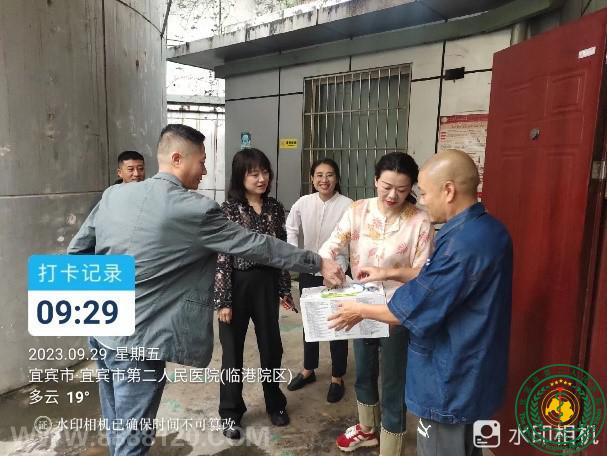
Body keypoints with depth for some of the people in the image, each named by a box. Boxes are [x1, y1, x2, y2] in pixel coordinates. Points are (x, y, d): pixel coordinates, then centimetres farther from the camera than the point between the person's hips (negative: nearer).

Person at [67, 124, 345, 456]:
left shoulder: (113, 195, 2)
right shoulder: (195, 209, -18)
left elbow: (76, 252, 9)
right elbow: (256, 245, -13)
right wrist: (318, 263, -3)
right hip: (138, 340, -7)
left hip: (102, 330, 8)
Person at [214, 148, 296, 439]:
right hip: (237, 284, -3)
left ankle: (275, 403, 38)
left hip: (266, 284, 4)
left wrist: (285, 289, 8)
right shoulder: (229, 209, -10)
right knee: (233, 350, 10)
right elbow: (221, 257, -12)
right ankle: (230, 413, 30)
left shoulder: (275, 208, 2)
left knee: (271, 346, 15)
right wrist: (223, 300, -13)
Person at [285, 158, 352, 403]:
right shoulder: (303, 202, -4)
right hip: (309, 271, 4)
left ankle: (337, 378, 30)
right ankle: (308, 370, 40)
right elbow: (291, 229, 10)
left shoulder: (347, 205, -17)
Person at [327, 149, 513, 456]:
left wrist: (361, 310, -9)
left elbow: (417, 309, -24)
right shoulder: (486, 228, 1)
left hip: (451, 377, -9)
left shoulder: (463, 242, -31)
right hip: (470, 369, 9)